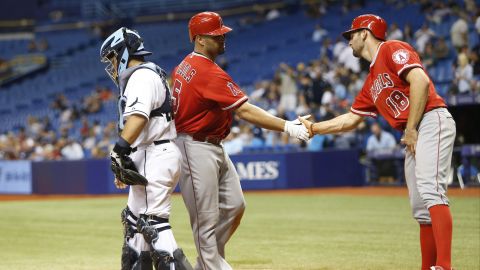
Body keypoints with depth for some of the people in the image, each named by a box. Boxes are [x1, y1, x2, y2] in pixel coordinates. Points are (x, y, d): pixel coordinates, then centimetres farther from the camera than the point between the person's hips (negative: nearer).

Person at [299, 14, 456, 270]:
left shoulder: (393, 49, 0)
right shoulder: (371, 82, 26)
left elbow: (420, 81, -15)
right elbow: (350, 119, 32)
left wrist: (411, 129, -14)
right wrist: (312, 128, 30)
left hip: (432, 121, -10)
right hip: (413, 136, 10)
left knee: (430, 190, -25)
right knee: (420, 209, 5)